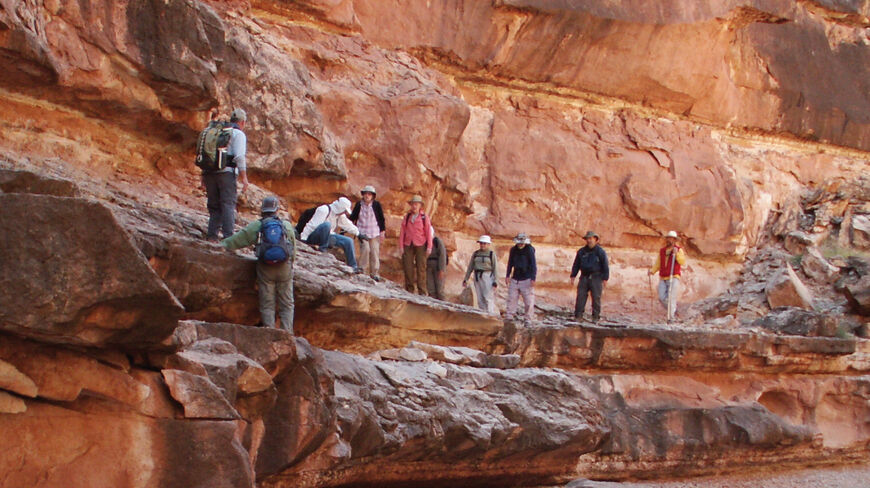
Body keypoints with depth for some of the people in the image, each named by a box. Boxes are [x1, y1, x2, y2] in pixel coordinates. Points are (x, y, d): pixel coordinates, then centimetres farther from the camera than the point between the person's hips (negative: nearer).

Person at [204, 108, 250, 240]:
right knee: (228, 204, -5)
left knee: (214, 205, 12)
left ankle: (211, 234, 5)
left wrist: (204, 176, 22)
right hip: (226, 172, -6)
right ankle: (228, 236, -12)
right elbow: (239, 156, -11)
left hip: (209, 172, 6)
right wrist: (244, 177, -9)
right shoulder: (238, 134, 1)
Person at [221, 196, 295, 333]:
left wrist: (221, 245, 19)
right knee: (286, 304, 7)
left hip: (265, 268, -1)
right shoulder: (287, 225, 12)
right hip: (285, 267, 1)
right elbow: (294, 250, 17)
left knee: (267, 304, 5)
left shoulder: (256, 226, 5)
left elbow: (236, 240, 7)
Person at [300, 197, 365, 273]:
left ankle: (353, 266, 0)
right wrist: (303, 237, -26)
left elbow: (348, 225, 26)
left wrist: (359, 234, 34)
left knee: (348, 241, -2)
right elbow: (312, 225, -23)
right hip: (313, 236, -9)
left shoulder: (340, 216, 9)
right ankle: (323, 248, -27)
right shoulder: (324, 210, -20)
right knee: (326, 224, -38)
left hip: (327, 236, 9)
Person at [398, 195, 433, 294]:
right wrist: (401, 246, 2)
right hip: (408, 246, 2)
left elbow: (428, 233, 2)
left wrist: (429, 247, -4)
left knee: (421, 268, -5)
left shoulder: (424, 218, 3)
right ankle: (409, 290, 2)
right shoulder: (406, 217, 9)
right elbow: (402, 232, 8)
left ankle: (422, 292, -3)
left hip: (420, 246, -2)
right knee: (408, 268, -4)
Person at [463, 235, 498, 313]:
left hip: (488, 276, -4)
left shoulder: (492, 254, 0)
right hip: (477, 277, 4)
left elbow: (495, 268, -3)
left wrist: (495, 282, -11)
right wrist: (466, 279, 9)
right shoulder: (475, 254, 11)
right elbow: (470, 267, 14)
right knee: (480, 299, 2)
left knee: (488, 298, -12)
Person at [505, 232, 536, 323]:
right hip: (515, 279, 4)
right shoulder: (513, 250, 7)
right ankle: (509, 317, 5)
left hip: (526, 279, -4)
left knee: (528, 300, -5)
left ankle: (528, 319, 0)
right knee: (511, 298, 0)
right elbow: (510, 263, 17)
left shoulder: (530, 250, -7)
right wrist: (508, 275, 12)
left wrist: (533, 279, -14)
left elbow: (533, 265, -9)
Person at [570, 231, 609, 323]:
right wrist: (573, 276, 9)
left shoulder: (600, 251, 1)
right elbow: (576, 265, 17)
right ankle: (578, 316, -4)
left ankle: (596, 317, 3)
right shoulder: (581, 251, 12)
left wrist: (605, 279, -7)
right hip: (584, 277, 3)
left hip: (596, 278, -3)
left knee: (596, 297, -4)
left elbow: (605, 266, 0)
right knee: (580, 296, -4)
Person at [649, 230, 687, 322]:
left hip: (674, 278, -4)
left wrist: (676, 253, -24)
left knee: (671, 298, -13)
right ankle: (673, 309, 19)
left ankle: (671, 318, -12)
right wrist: (652, 271, -3)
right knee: (662, 298, -5)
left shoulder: (679, 250, 1)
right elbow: (657, 264, 14)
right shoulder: (662, 251, 13)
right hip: (662, 279, 4)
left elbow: (683, 262, -12)